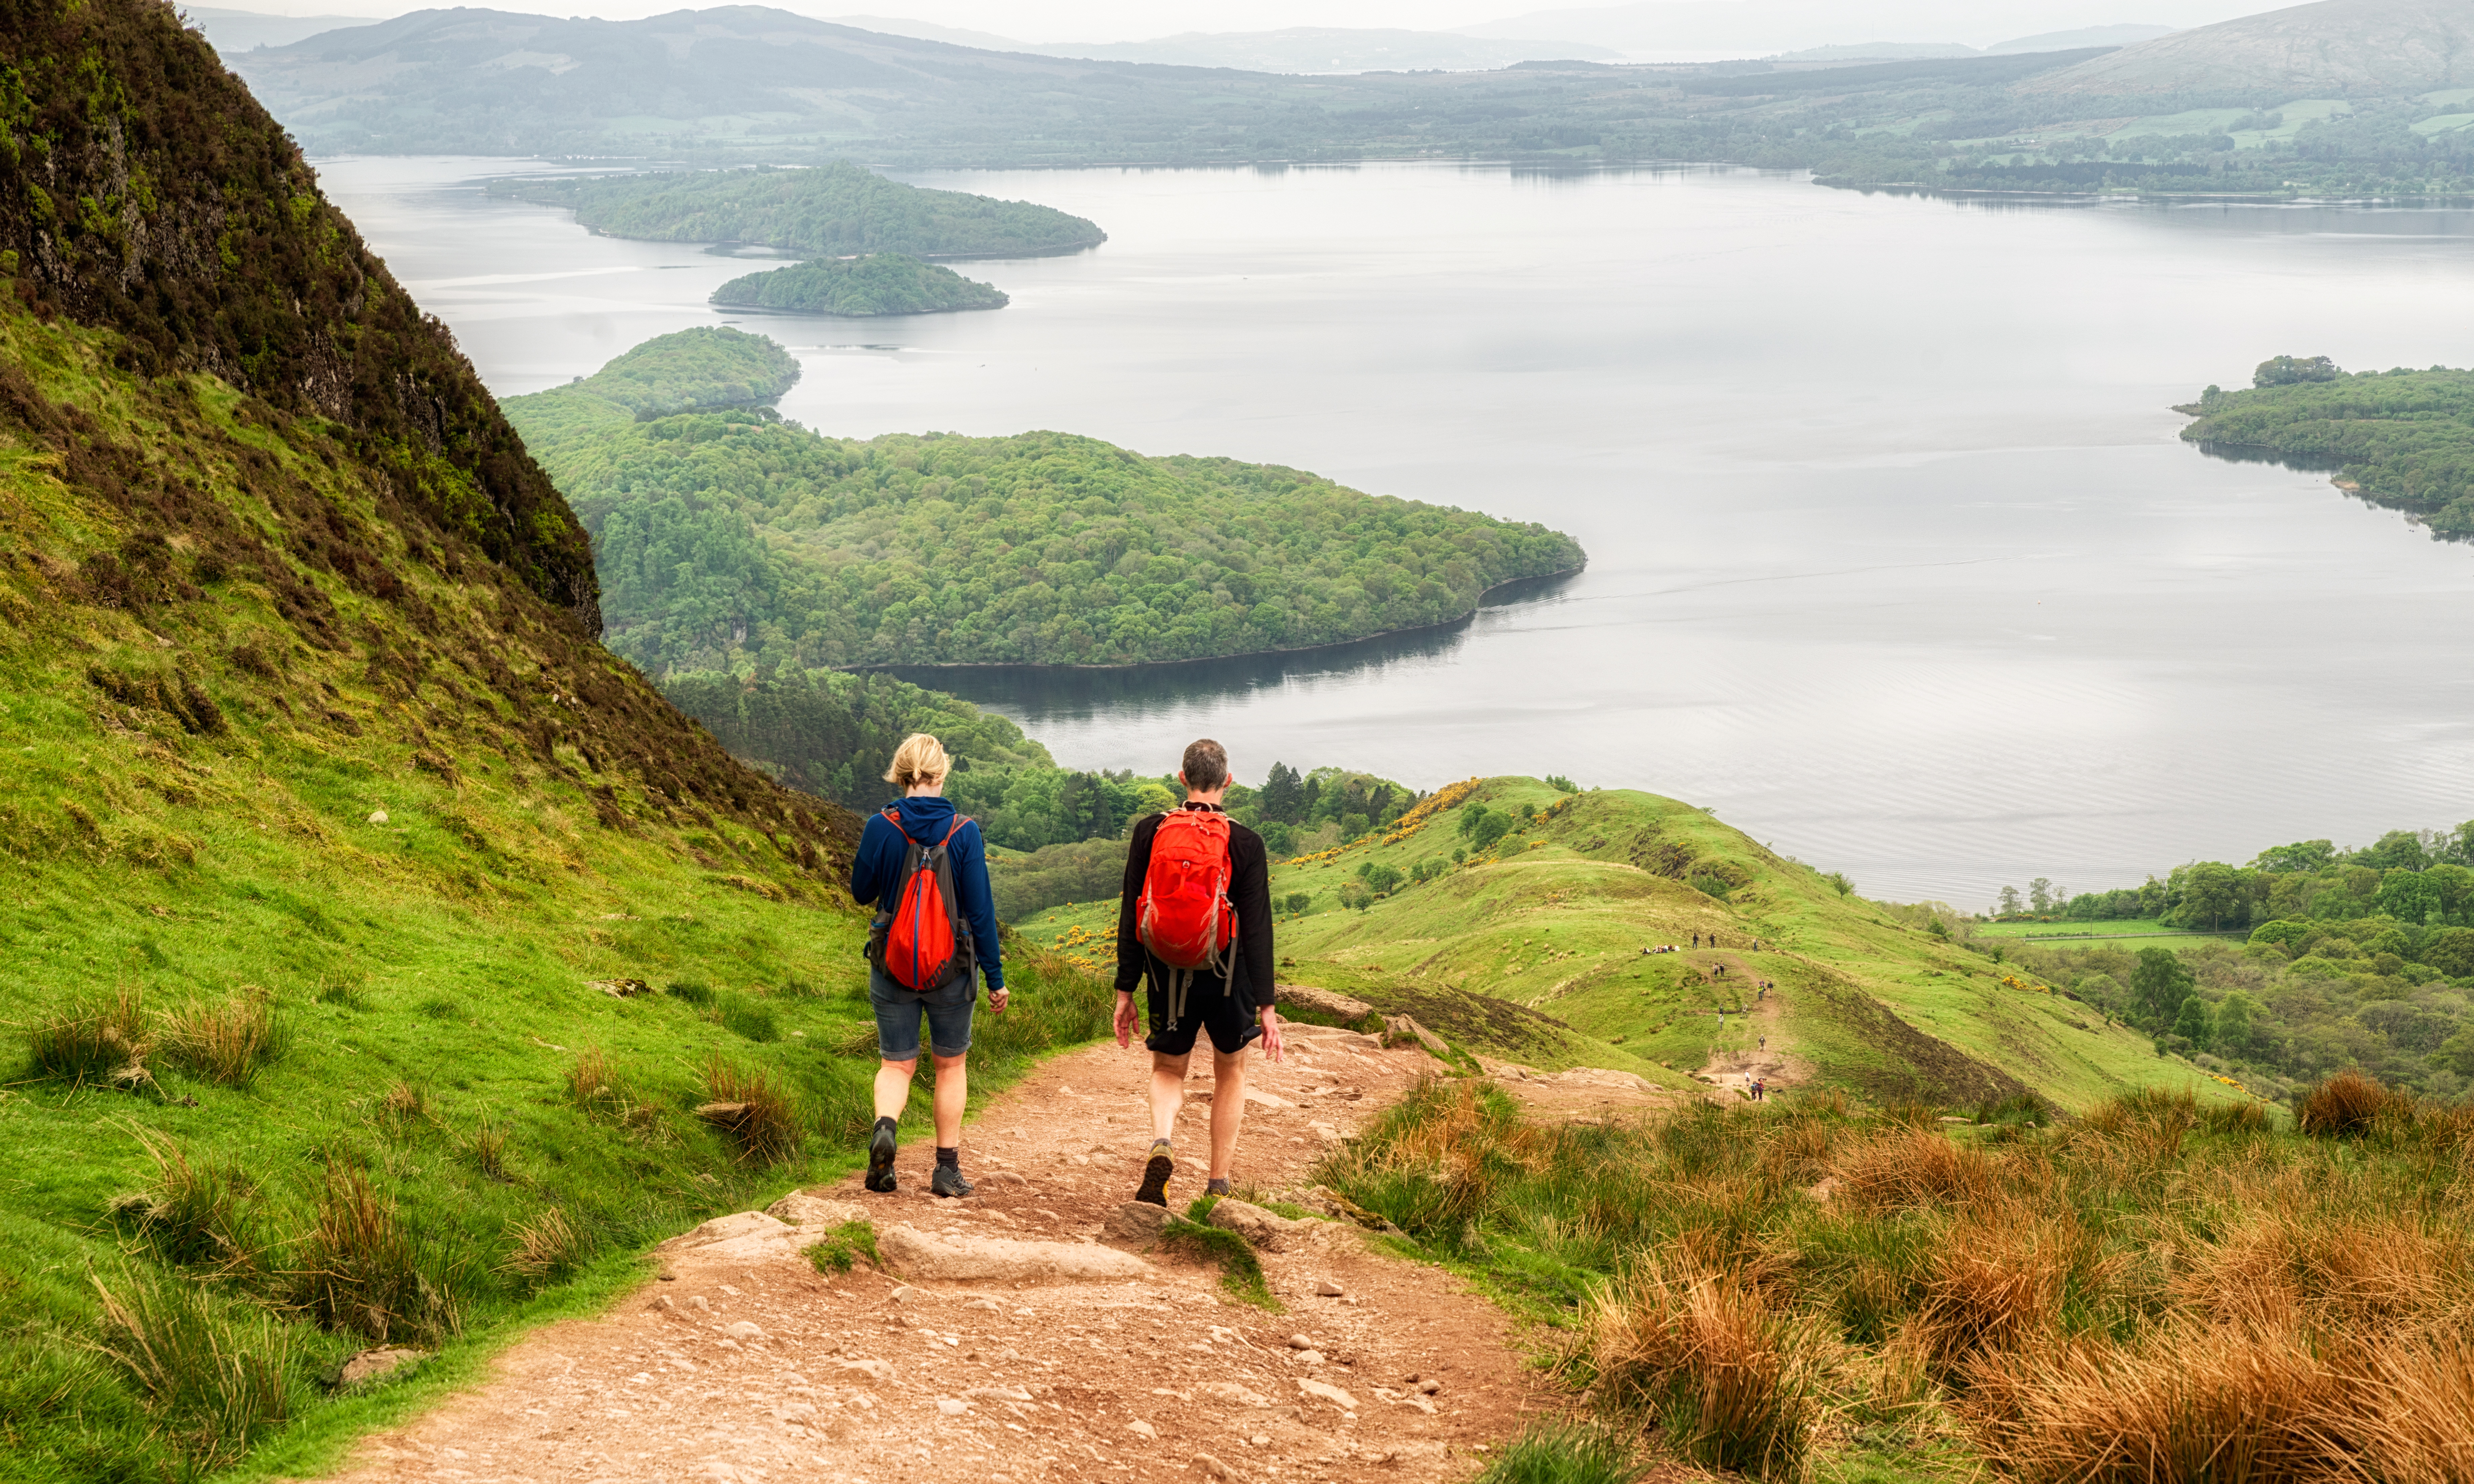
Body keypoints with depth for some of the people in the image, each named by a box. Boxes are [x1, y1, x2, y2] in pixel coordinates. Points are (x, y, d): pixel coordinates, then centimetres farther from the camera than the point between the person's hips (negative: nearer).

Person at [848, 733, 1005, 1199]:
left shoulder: (881, 828, -9)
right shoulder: (963, 832, -11)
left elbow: (862, 892, 4)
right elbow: (981, 910, -8)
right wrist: (995, 977, -1)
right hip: (951, 967, 0)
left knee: (896, 1063, 12)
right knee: (951, 1064, 16)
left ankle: (885, 1126, -18)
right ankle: (948, 1169, 17)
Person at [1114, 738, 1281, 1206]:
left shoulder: (1149, 833, -2)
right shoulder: (1246, 844, -7)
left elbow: (1130, 917, 0)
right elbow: (1257, 929, -8)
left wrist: (1125, 991, 5)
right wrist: (1265, 1006, -5)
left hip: (1166, 973, 1)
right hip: (1226, 974, -1)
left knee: (1168, 1071, 19)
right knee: (1231, 1072, 21)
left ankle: (1162, 1144, -13)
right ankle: (1218, 1185, 20)